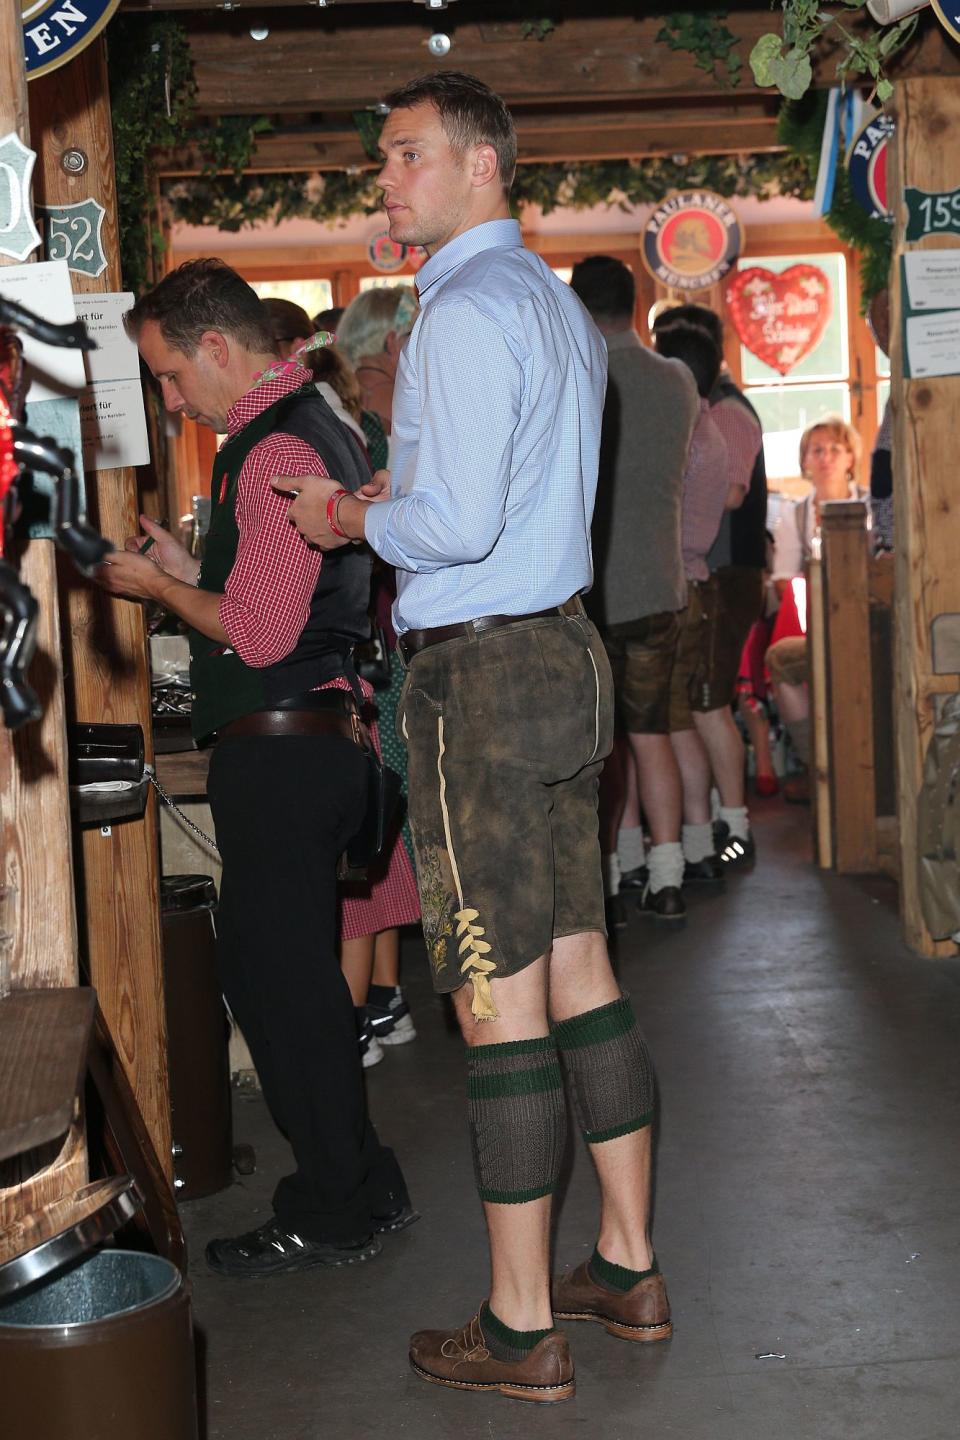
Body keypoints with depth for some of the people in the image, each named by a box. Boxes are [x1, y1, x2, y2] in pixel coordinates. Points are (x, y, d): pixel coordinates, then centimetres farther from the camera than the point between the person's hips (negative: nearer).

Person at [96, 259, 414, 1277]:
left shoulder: (274, 449, -16)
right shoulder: (313, 428, 16)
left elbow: (262, 632, -20)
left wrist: (160, 587, -6)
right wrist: (189, 570, 14)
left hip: (279, 754, -10)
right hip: (311, 740, 10)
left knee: (280, 974, -1)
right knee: (272, 965, 17)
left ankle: (333, 1213, 12)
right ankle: (360, 1185, 27)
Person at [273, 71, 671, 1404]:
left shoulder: (467, 308, -13)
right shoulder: (559, 303, 17)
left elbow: (457, 522, -22)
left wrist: (349, 519, -4)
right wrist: (388, 492, 20)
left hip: (480, 672, -9)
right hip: (565, 650, 10)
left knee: (499, 1001, -3)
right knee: (578, 969, 13)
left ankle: (522, 1328, 7)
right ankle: (629, 1269, 24)